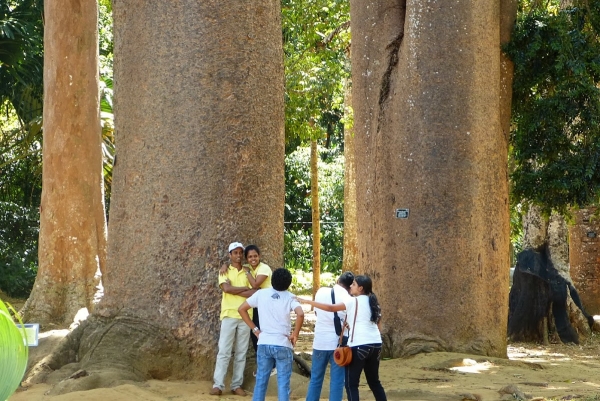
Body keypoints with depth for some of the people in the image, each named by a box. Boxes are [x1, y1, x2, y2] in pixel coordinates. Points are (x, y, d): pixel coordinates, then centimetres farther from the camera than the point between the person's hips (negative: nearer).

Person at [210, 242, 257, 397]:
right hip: (229, 315, -3)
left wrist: (234, 290, -10)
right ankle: (218, 385, -7)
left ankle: (237, 385, 8)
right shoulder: (225, 271, 6)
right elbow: (226, 288, -13)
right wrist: (245, 288, -5)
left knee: (241, 353, 4)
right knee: (224, 351, -6)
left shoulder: (247, 273, 11)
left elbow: (254, 293, -2)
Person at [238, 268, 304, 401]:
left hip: (264, 344, 2)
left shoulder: (261, 294, 3)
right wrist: (295, 334, -8)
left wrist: (255, 329, 8)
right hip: (283, 345, -2)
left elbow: (241, 309, 5)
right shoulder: (290, 297, -4)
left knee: (261, 380, 12)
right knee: (283, 383, 3)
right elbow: (300, 314, -21)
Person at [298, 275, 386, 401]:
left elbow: (331, 308, -15)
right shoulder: (373, 303, 15)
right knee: (374, 381, 18)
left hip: (360, 345, -8)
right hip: (375, 344, 8)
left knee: (351, 384, -1)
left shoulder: (354, 302, -8)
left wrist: (307, 301, -12)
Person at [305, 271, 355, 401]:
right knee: (337, 381, 3)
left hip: (320, 342, 3)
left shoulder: (321, 292, 2)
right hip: (337, 343, -3)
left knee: (315, 378, 14)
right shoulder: (348, 299, -8)